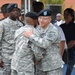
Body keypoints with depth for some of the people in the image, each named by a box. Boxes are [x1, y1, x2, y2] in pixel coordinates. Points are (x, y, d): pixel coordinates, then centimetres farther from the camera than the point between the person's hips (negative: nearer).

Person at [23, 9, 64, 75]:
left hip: (53, 66, -7)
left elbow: (44, 43, -31)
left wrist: (31, 35, -22)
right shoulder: (38, 28, 6)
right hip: (40, 65, 7)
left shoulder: (53, 31, -17)